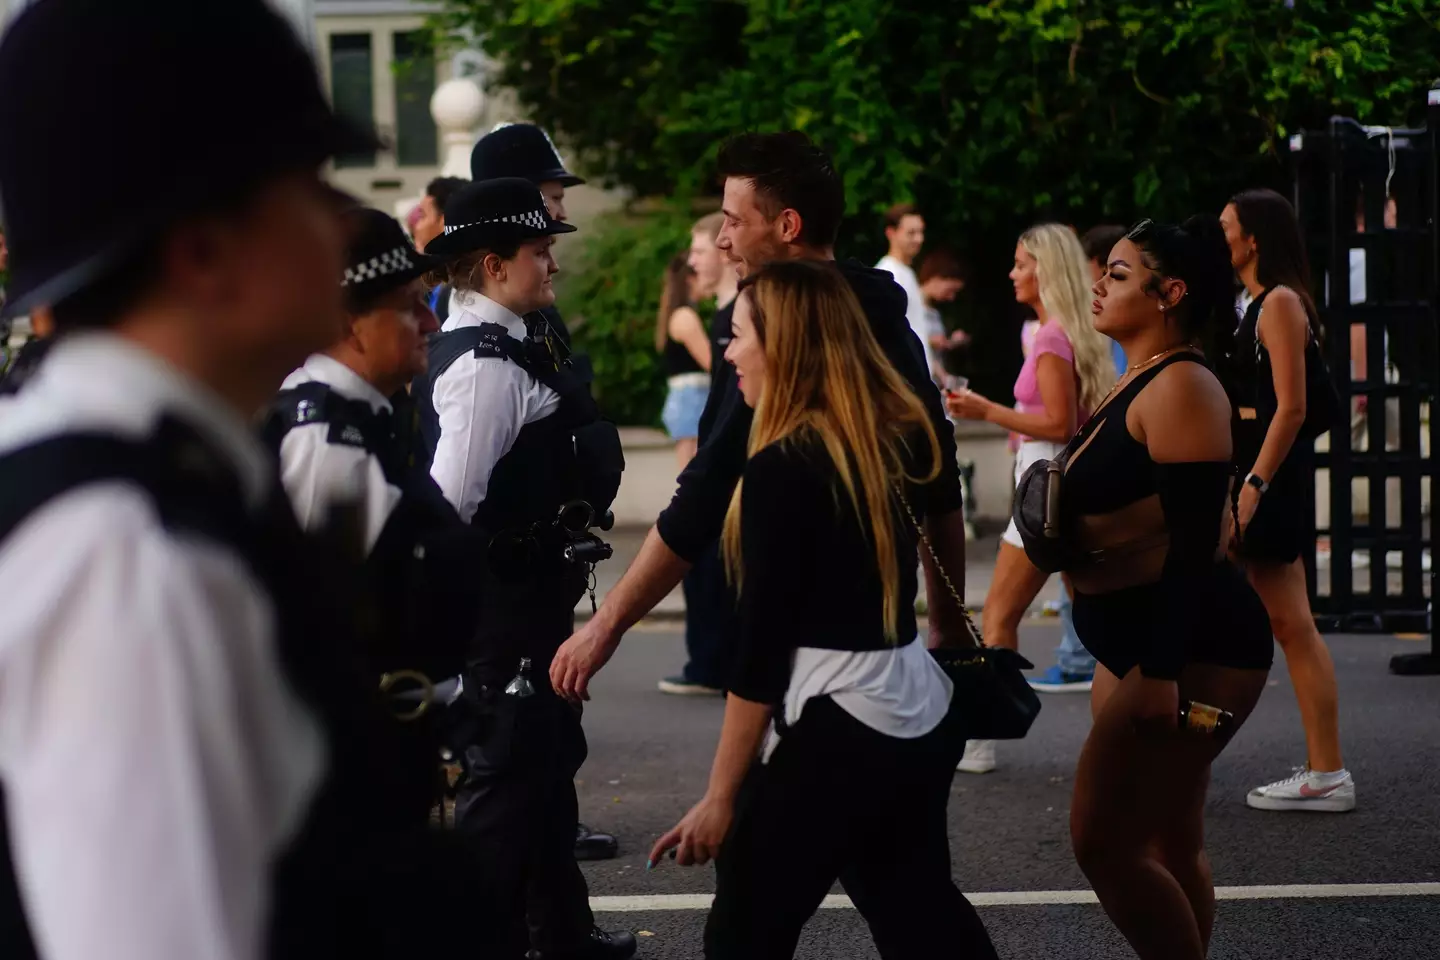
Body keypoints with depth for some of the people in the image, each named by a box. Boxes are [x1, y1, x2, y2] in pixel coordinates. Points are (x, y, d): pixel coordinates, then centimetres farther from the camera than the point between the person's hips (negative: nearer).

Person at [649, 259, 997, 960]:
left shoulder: (781, 470, -15)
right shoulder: (899, 435, 6)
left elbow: (763, 646, -14)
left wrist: (722, 795, -9)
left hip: (841, 729, -8)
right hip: (922, 716, 8)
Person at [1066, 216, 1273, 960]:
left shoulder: (1181, 387, -15)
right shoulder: (1136, 385, 15)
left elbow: (1194, 540, -22)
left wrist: (1159, 672, -26)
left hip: (1191, 646, -10)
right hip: (1141, 644, 10)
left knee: (1105, 843, -12)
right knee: (1170, 843, 14)